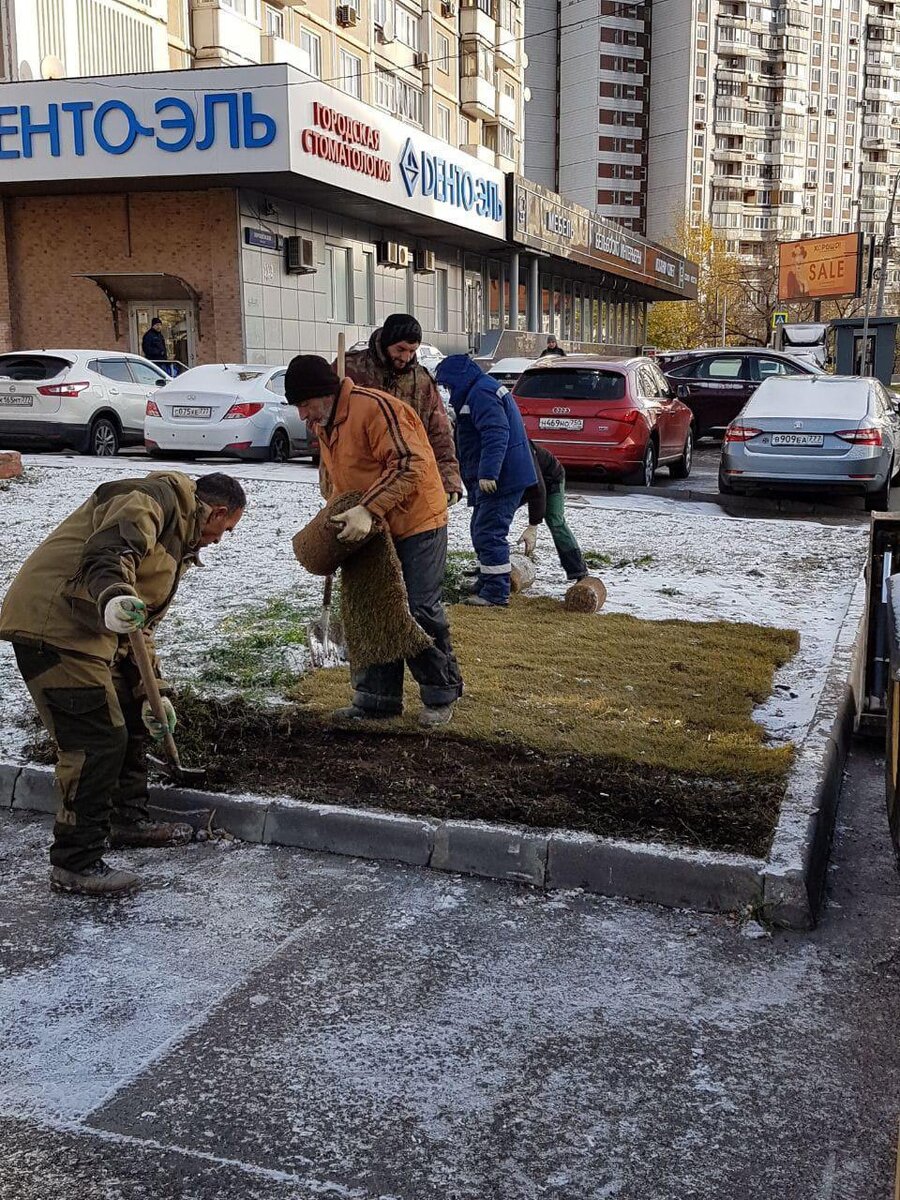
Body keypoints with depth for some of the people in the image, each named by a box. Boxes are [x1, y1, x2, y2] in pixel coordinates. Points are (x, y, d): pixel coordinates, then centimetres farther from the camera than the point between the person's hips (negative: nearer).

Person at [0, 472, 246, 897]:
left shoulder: (177, 541, 25)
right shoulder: (155, 497, -7)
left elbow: (142, 625, 27)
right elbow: (108, 548, -28)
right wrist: (113, 596, -46)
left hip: (91, 631, 11)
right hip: (53, 626, -11)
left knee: (128, 718, 20)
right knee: (98, 741, -10)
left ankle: (128, 819, 37)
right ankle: (74, 865, 0)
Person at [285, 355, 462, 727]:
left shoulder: (375, 408, -23)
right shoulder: (324, 424, 8)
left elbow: (410, 464, -31)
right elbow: (331, 475, 20)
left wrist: (369, 510, -35)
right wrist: (337, 513, 3)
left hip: (416, 521, -9)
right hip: (369, 530, 9)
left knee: (420, 609, -6)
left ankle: (441, 695, 10)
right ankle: (377, 698, 16)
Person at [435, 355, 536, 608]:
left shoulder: (481, 393, -15)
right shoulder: (482, 390, 20)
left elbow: (496, 434, -27)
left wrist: (487, 473, -31)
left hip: (500, 479, -11)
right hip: (495, 478, 11)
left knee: (489, 534, -9)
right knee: (482, 532, 17)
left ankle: (496, 592, -5)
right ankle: (487, 586, 25)